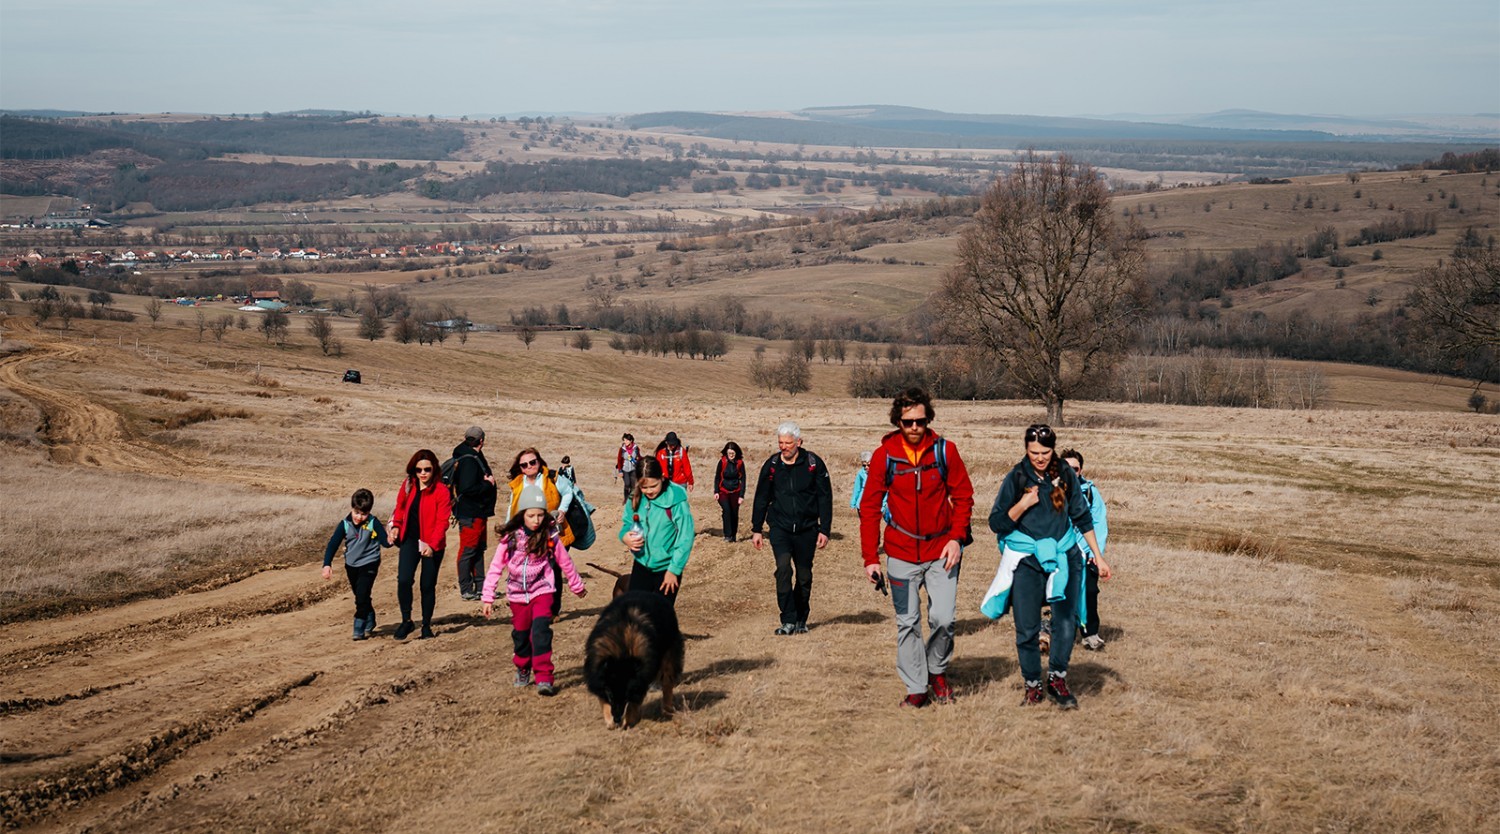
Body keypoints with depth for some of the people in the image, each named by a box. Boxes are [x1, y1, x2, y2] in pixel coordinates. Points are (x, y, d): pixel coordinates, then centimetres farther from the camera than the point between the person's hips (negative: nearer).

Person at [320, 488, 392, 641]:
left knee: (362, 597, -14)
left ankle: (359, 630, -9)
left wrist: (389, 541, -37)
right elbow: (333, 544, -6)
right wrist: (327, 564, -14)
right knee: (360, 598, 16)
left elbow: (384, 540, -12)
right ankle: (369, 624, 34)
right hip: (351, 565, 4)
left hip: (369, 565, -4)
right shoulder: (345, 525, -6)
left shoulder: (373, 523, -13)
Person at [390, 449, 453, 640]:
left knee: (428, 585, 6)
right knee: (404, 580, -13)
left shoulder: (441, 491, -10)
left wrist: (431, 544, -21)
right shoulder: (408, 486, 3)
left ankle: (426, 626, 21)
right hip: (410, 540, 3)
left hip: (432, 545, -3)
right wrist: (396, 526, -1)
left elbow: (442, 521, -12)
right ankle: (406, 621, 4)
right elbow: (400, 508, 17)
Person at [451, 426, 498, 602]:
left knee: (479, 549, 16)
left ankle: (480, 586, 24)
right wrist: (488, 484, -16)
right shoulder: (468, 461, -20)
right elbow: (468, 488, -28)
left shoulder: (475, 457, 13)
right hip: (469, 514, -11)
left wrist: (488, 480, -5)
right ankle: (466, 589, 1)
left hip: (479, 512, 11)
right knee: (468, 550, -4)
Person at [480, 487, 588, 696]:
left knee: (540, 631, -19)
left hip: (542, 591, -2)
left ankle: (544, 678, -18)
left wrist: (577, 586, 20)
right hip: (517, 593, 2)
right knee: (521, 634, 14)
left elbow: (565, 562, 7)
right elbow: (496, 567, -3)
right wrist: (487, 597, -5)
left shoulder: (550, 536, -7)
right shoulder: (510, 537, -8)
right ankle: (523, 670, 39)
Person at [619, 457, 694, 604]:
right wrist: (625, 536, -14)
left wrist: (674, 569, -15)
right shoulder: (635, 498, -5)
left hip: (667, 567, -5)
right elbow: (626, 523, 10)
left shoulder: (676, 500, -20)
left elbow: (685, 538, -17)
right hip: (642, 565, 5)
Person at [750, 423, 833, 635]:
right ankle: (788, 621, -17)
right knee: (783, 567, -20)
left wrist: (824, 530, -2)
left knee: (804, 577, 7)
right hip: (780, 528, 0)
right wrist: (756, 529, 10)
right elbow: (761, 498, 11)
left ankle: (800, 620, 25)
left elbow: (825, 498, 2)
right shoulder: (772, 465, 3)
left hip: (807, 530, 0)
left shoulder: (814, 464, -2)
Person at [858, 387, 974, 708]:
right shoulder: (884, 455, -5)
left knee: (943, 618, -8)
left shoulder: (945, 450, -4)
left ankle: (938, 670, 20)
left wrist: (957, 538, -9)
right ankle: (916, 688, 19)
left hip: (941, 551, 0)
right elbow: (869, 507, -1)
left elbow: (963, 497, 3)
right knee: (907, 623, 5)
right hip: (901, 553, 0)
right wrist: (870, 557, -6)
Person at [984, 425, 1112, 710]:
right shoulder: (1016, 477, -3)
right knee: (1027, 628, -1)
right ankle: (1033, 686, 15)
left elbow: (1083, 518, 13)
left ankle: (1057, 679, 12)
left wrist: (1099, 557, 14)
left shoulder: (1065, 475, 3)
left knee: (1066, 621, -7)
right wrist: (1023, 504, -16)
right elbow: (997, 523, -1)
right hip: (1027, 560, -1)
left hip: (1064, 556, 2)